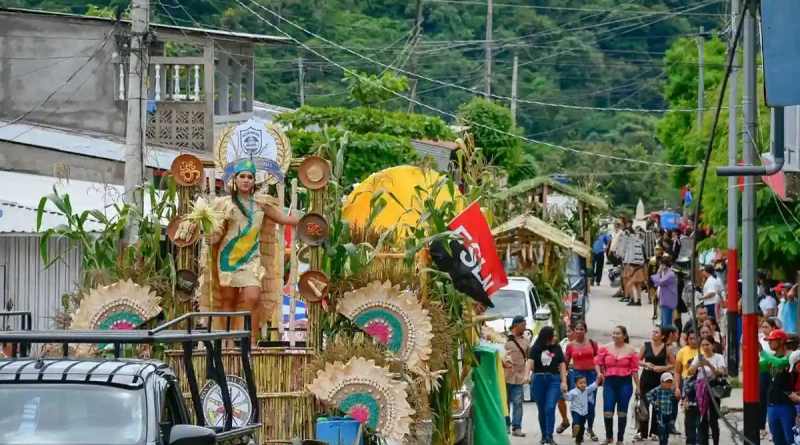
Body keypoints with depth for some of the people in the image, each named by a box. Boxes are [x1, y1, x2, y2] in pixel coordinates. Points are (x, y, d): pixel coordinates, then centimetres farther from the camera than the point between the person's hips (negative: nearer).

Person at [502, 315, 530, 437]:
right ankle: (506, 425, 15)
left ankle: (517, 427, -1)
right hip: (505, 375, -3)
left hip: (519, 376, 3)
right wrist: (503, 363, -15)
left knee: (518, 402, -1)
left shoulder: (525, 341, 11)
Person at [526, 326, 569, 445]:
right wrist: (527, 375, -32)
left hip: (554, 380, 0)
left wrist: (564, 382, -4)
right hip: (538, 380, 0)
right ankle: (544, 435, 19)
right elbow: (530, 361, -15)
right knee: (541, 410, 8)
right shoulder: (536, 348, -2)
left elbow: (562, 365, 3)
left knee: (550, 408, -13)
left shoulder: (557, 348, 3)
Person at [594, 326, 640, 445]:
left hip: (625, 382, -1)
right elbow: (598, 362, 12)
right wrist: (600, 373, -3)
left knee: (622, 412, 6)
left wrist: (637, 386, -1)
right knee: (607, 412, -4)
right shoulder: (605, 348, 2)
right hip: (609, 382, 1)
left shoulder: (630, 350, -2)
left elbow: (634, 369, -1)